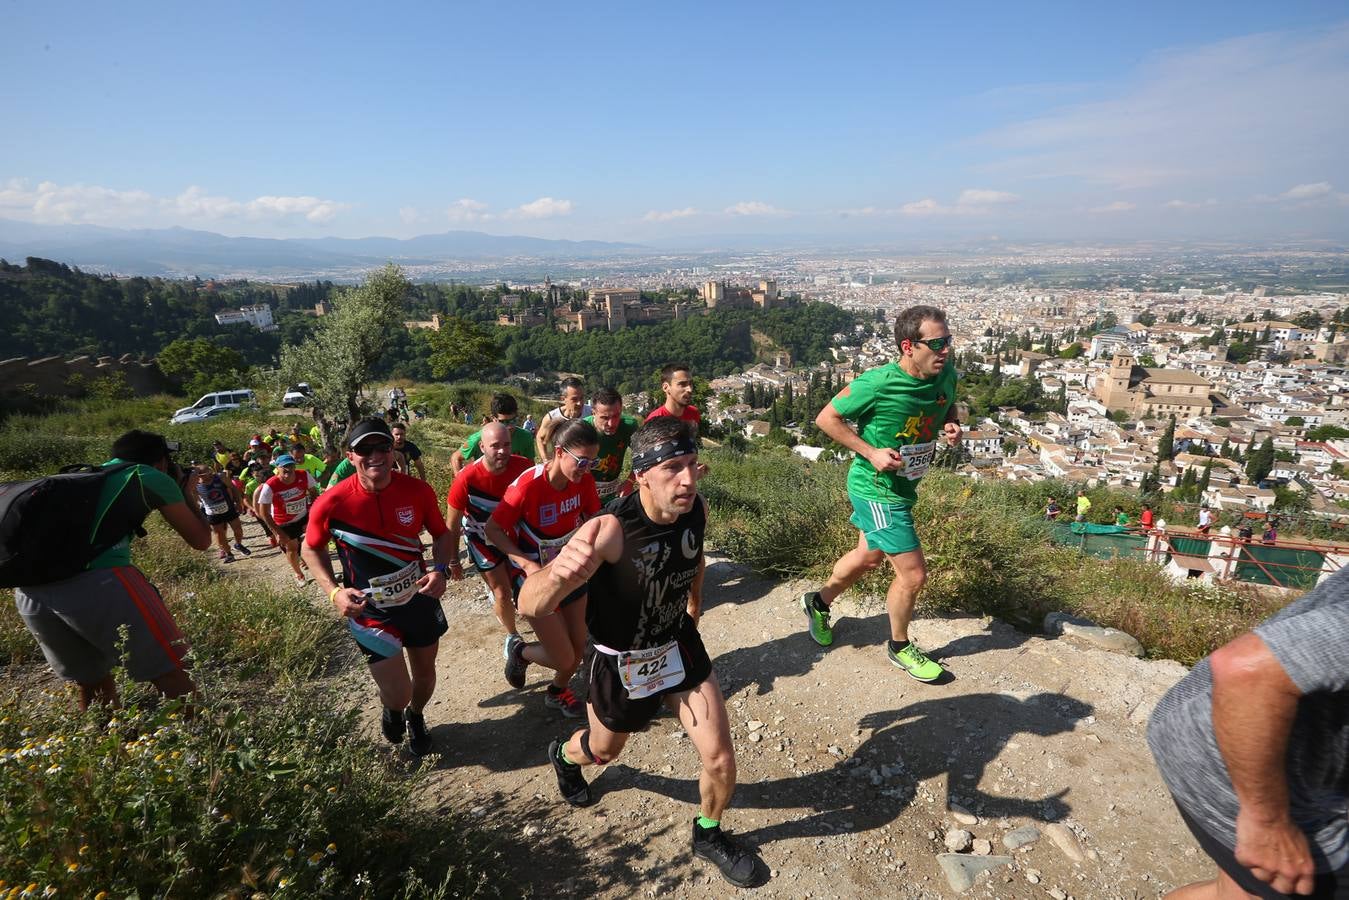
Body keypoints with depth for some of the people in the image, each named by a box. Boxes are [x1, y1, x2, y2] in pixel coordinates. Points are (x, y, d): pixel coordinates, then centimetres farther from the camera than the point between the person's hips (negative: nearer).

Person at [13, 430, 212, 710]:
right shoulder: (153, 477, 11)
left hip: (29, 591, 8)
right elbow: (200, 540, 15)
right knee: (174, 677, 0)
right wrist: (187, 494, 31)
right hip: (96, 581, -7)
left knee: (92, 683, 25)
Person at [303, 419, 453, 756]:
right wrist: (334, 592, -16)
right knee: (398, 694, -1)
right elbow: (311, 549, -1)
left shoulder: (418, 490, -15)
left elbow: (441, 534, 2)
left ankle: (416, 718, 55)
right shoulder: (332, 503, -20)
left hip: (419, 597, 3)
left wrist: (440, 569, -16)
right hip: (369, 609, -2)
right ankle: (392, 710, 39)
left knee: (425, 673, 20)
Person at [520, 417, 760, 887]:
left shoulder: (697, 509, -18)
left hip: (679, 645, 3)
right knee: (603, 751, 23)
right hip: (621, 662, -3)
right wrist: (558, 575, -63)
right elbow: (529, 606, -42)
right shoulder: (610, 530, -35)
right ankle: (563, 755, 61)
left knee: (721, 761, 1)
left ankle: (709, 835, 35)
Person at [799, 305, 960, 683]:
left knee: (869, 556, 24)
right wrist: (871, 452, -22)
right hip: (877, 490, -8)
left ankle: (819, 602, 49)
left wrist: (951, 426, -7)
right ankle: (899, 646, 26)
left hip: (904, 486, 8)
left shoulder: (946, 374, -6)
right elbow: (826, 417, -15)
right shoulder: (877, 383, -26)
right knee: (913, 573, -2)